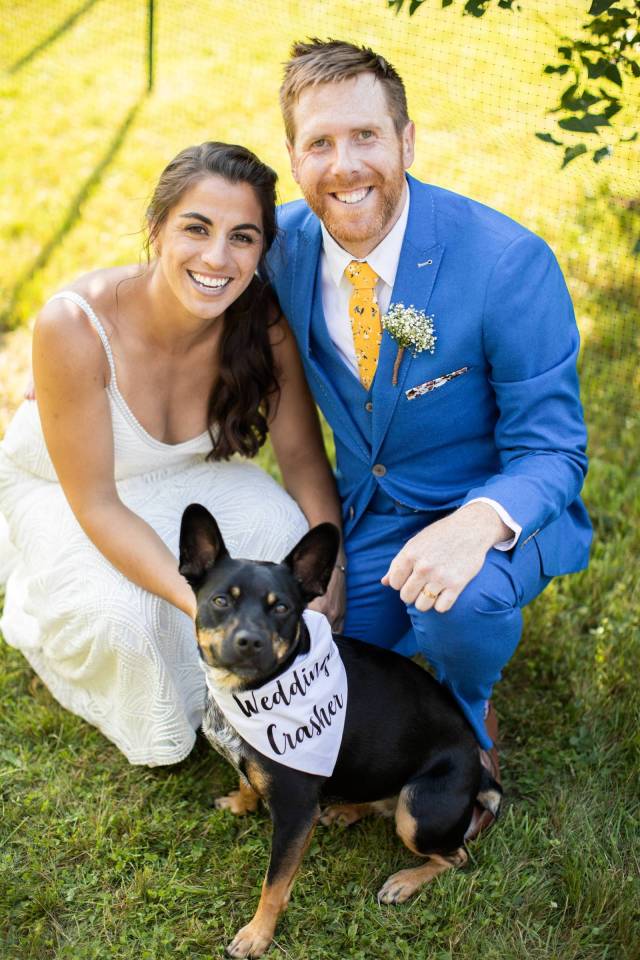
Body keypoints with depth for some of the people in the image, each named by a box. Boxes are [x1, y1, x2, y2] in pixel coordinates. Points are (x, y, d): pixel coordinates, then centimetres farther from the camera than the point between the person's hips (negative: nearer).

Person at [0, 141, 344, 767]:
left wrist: (330, 565, -28)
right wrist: (202, 603, -40)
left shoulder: (264, 325, -25)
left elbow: (303, 458, -11)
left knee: (285, 534, -24)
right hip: (60, 488, -3)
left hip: (183, 474, 4)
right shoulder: (75, 325, -36)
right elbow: (96, 504, -29)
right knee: (123, 613, -30)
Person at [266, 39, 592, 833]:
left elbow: (551, 452, -21)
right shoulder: (282, 242, -10)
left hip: (495, 509, -4)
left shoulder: (508, 264, -25)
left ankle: (467, 722, 0)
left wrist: (480, 524, -42)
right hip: (367, 512, 5)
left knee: (457, 602, -37)